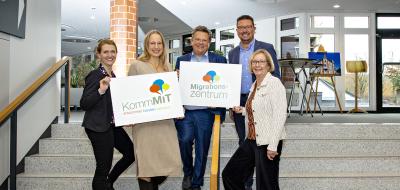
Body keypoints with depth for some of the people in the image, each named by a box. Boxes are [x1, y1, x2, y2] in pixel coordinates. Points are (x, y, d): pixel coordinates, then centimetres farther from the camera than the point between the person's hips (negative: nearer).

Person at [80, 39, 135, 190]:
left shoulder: (113, 76, 11)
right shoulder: (95, 75, -14)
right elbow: (84, 104, -20)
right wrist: (101, 90, -32)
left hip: (112, 125, 9)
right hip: (98, 127, -9)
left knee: (131, 153, 14)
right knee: (104, 166, -3)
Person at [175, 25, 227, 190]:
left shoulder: (219, 60, 5)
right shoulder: (182, 60, 11)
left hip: (205, 112, -1)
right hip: (185, 111, 1)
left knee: (202, 149, 6)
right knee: (185, 140, -15)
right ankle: (187, 173, 14)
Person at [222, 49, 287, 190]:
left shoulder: (274, 83, -12)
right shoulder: (254, 85, 13)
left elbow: (279, 115, -19)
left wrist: (273, 146, -23)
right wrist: (242, 110, 8)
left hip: (268, 142, -8)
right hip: (252, 140, 9)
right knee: (229, 174, 13)